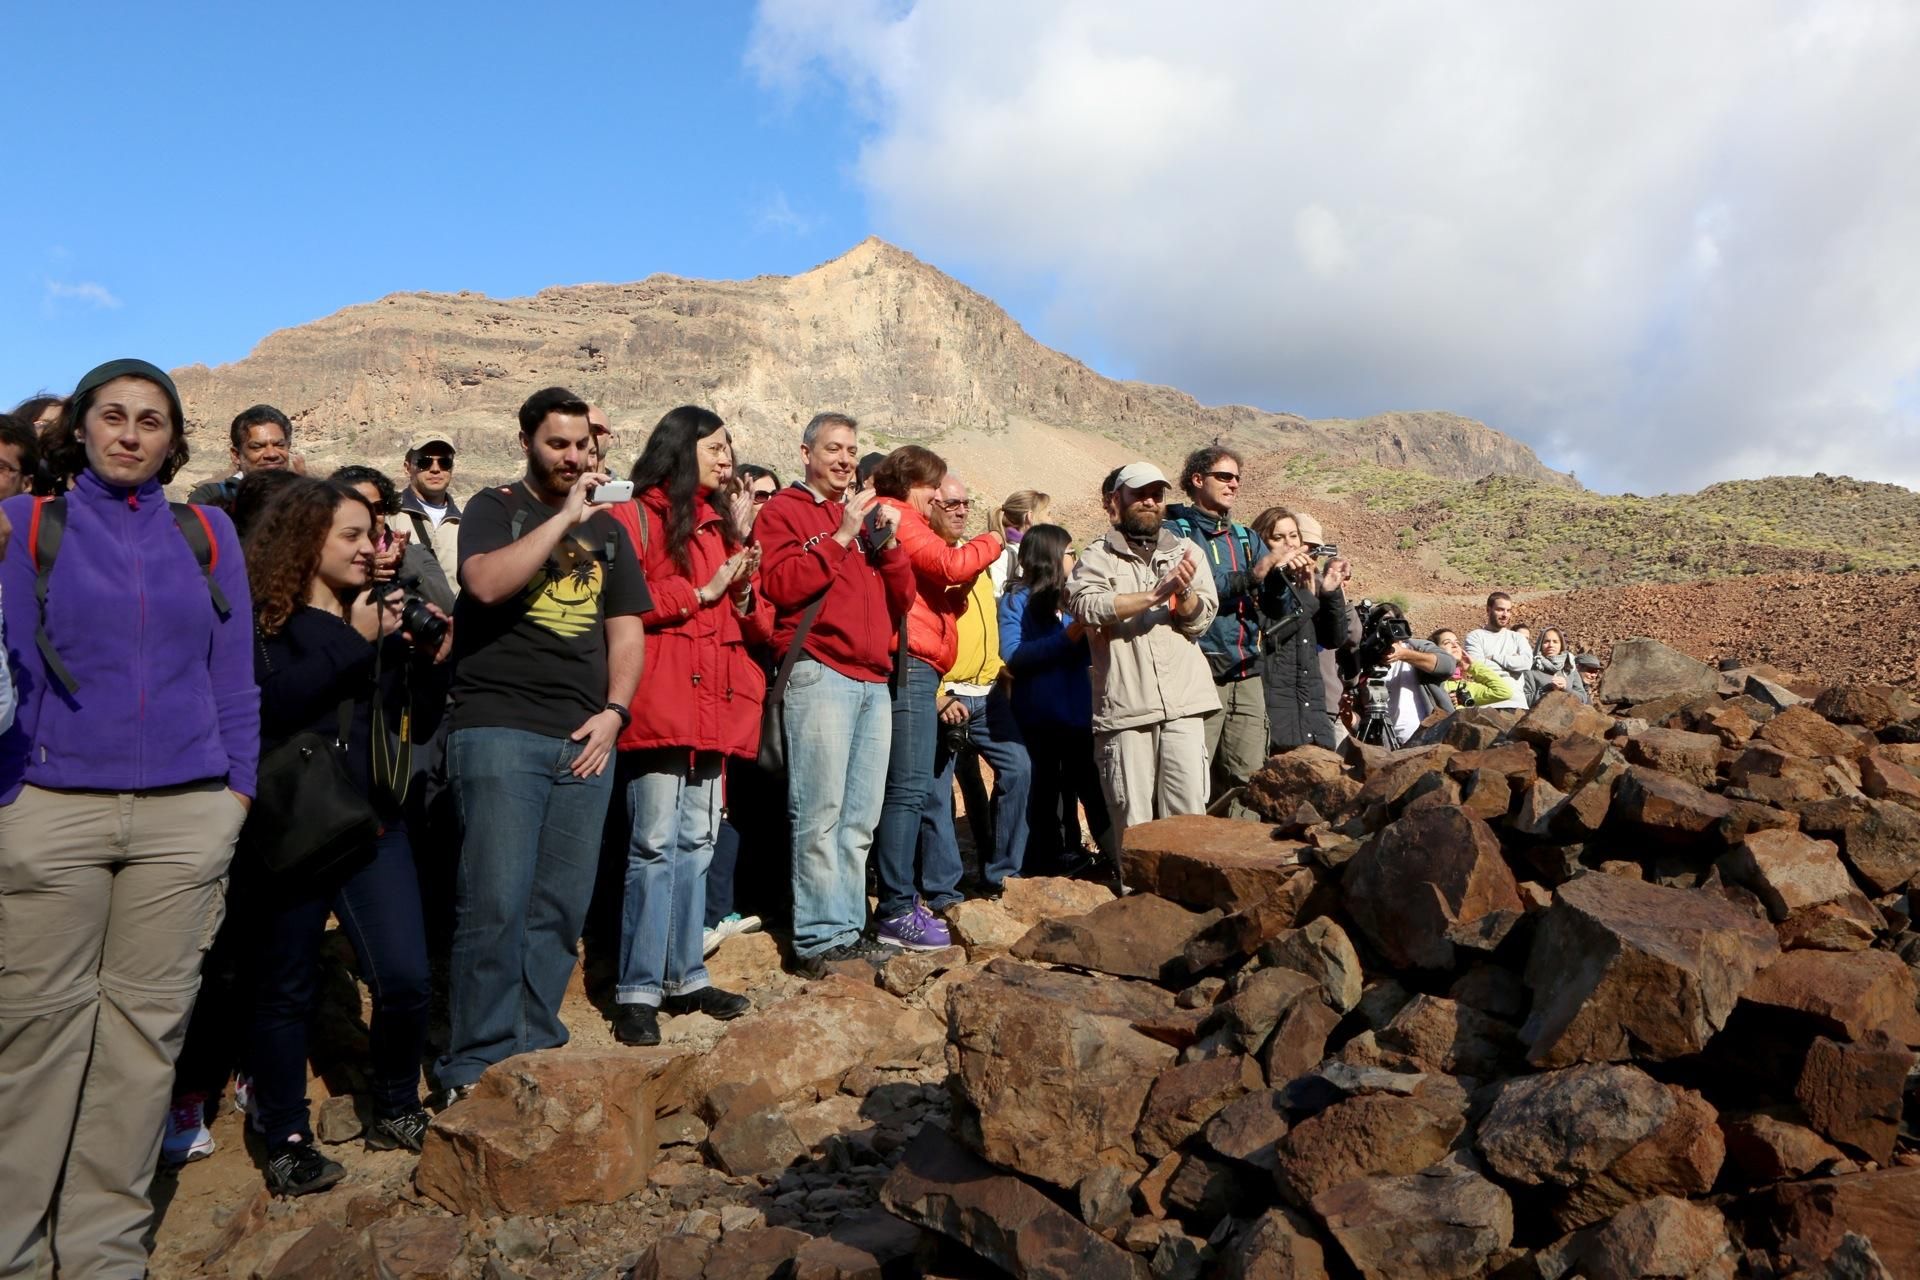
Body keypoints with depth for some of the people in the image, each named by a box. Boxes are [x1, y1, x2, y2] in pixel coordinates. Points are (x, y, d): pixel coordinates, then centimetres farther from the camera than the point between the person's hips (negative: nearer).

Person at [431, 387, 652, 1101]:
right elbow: (486, 582, -16)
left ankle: (535, 1049, 18)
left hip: (585, 740, 5)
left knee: (562, 908, 6)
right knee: (496, 903, -8)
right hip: (500, 729, -4)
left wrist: (613, 710, 1)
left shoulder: (607, 528, 19)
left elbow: (626, 628, 16)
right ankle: (478, 1066, 3)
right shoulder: (495, 508, 5)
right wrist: (566, 516, -12)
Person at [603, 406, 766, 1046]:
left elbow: (756, 627, 20)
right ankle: (638, 992, 0)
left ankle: (684, 976, 19)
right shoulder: (634, 519, 0)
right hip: (657, 706, -7)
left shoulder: (721, 526, 21)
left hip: (713, 706, 7)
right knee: (655, 845, -7)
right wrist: (700, 592, -10)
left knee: (696, 844, 10)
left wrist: (744, 592, -1)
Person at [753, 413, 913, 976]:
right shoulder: (784, 511, 6)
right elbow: (780, 586, -11)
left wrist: (887, 543, 3)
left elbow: (902, 600, 18)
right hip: (820, 672, -6)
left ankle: (850, 930, 12)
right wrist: (842, 537, -8)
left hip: (874, 679, 6)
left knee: (860, 819, 6)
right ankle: (821, 939, -3)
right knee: (820, 813, -8)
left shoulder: (867, 514, 24)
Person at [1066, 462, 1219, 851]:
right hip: (1124, 706, -2)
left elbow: (1202, 619, 7)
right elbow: (1087, 605, -13)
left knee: (1188, 813, -1)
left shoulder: (1187, 552, 17)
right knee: (1132, 821, 1)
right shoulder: (1096, 559, 8)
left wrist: (1183, 592, -14)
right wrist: (1156, 593, -14)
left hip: (1184, 702, 2)